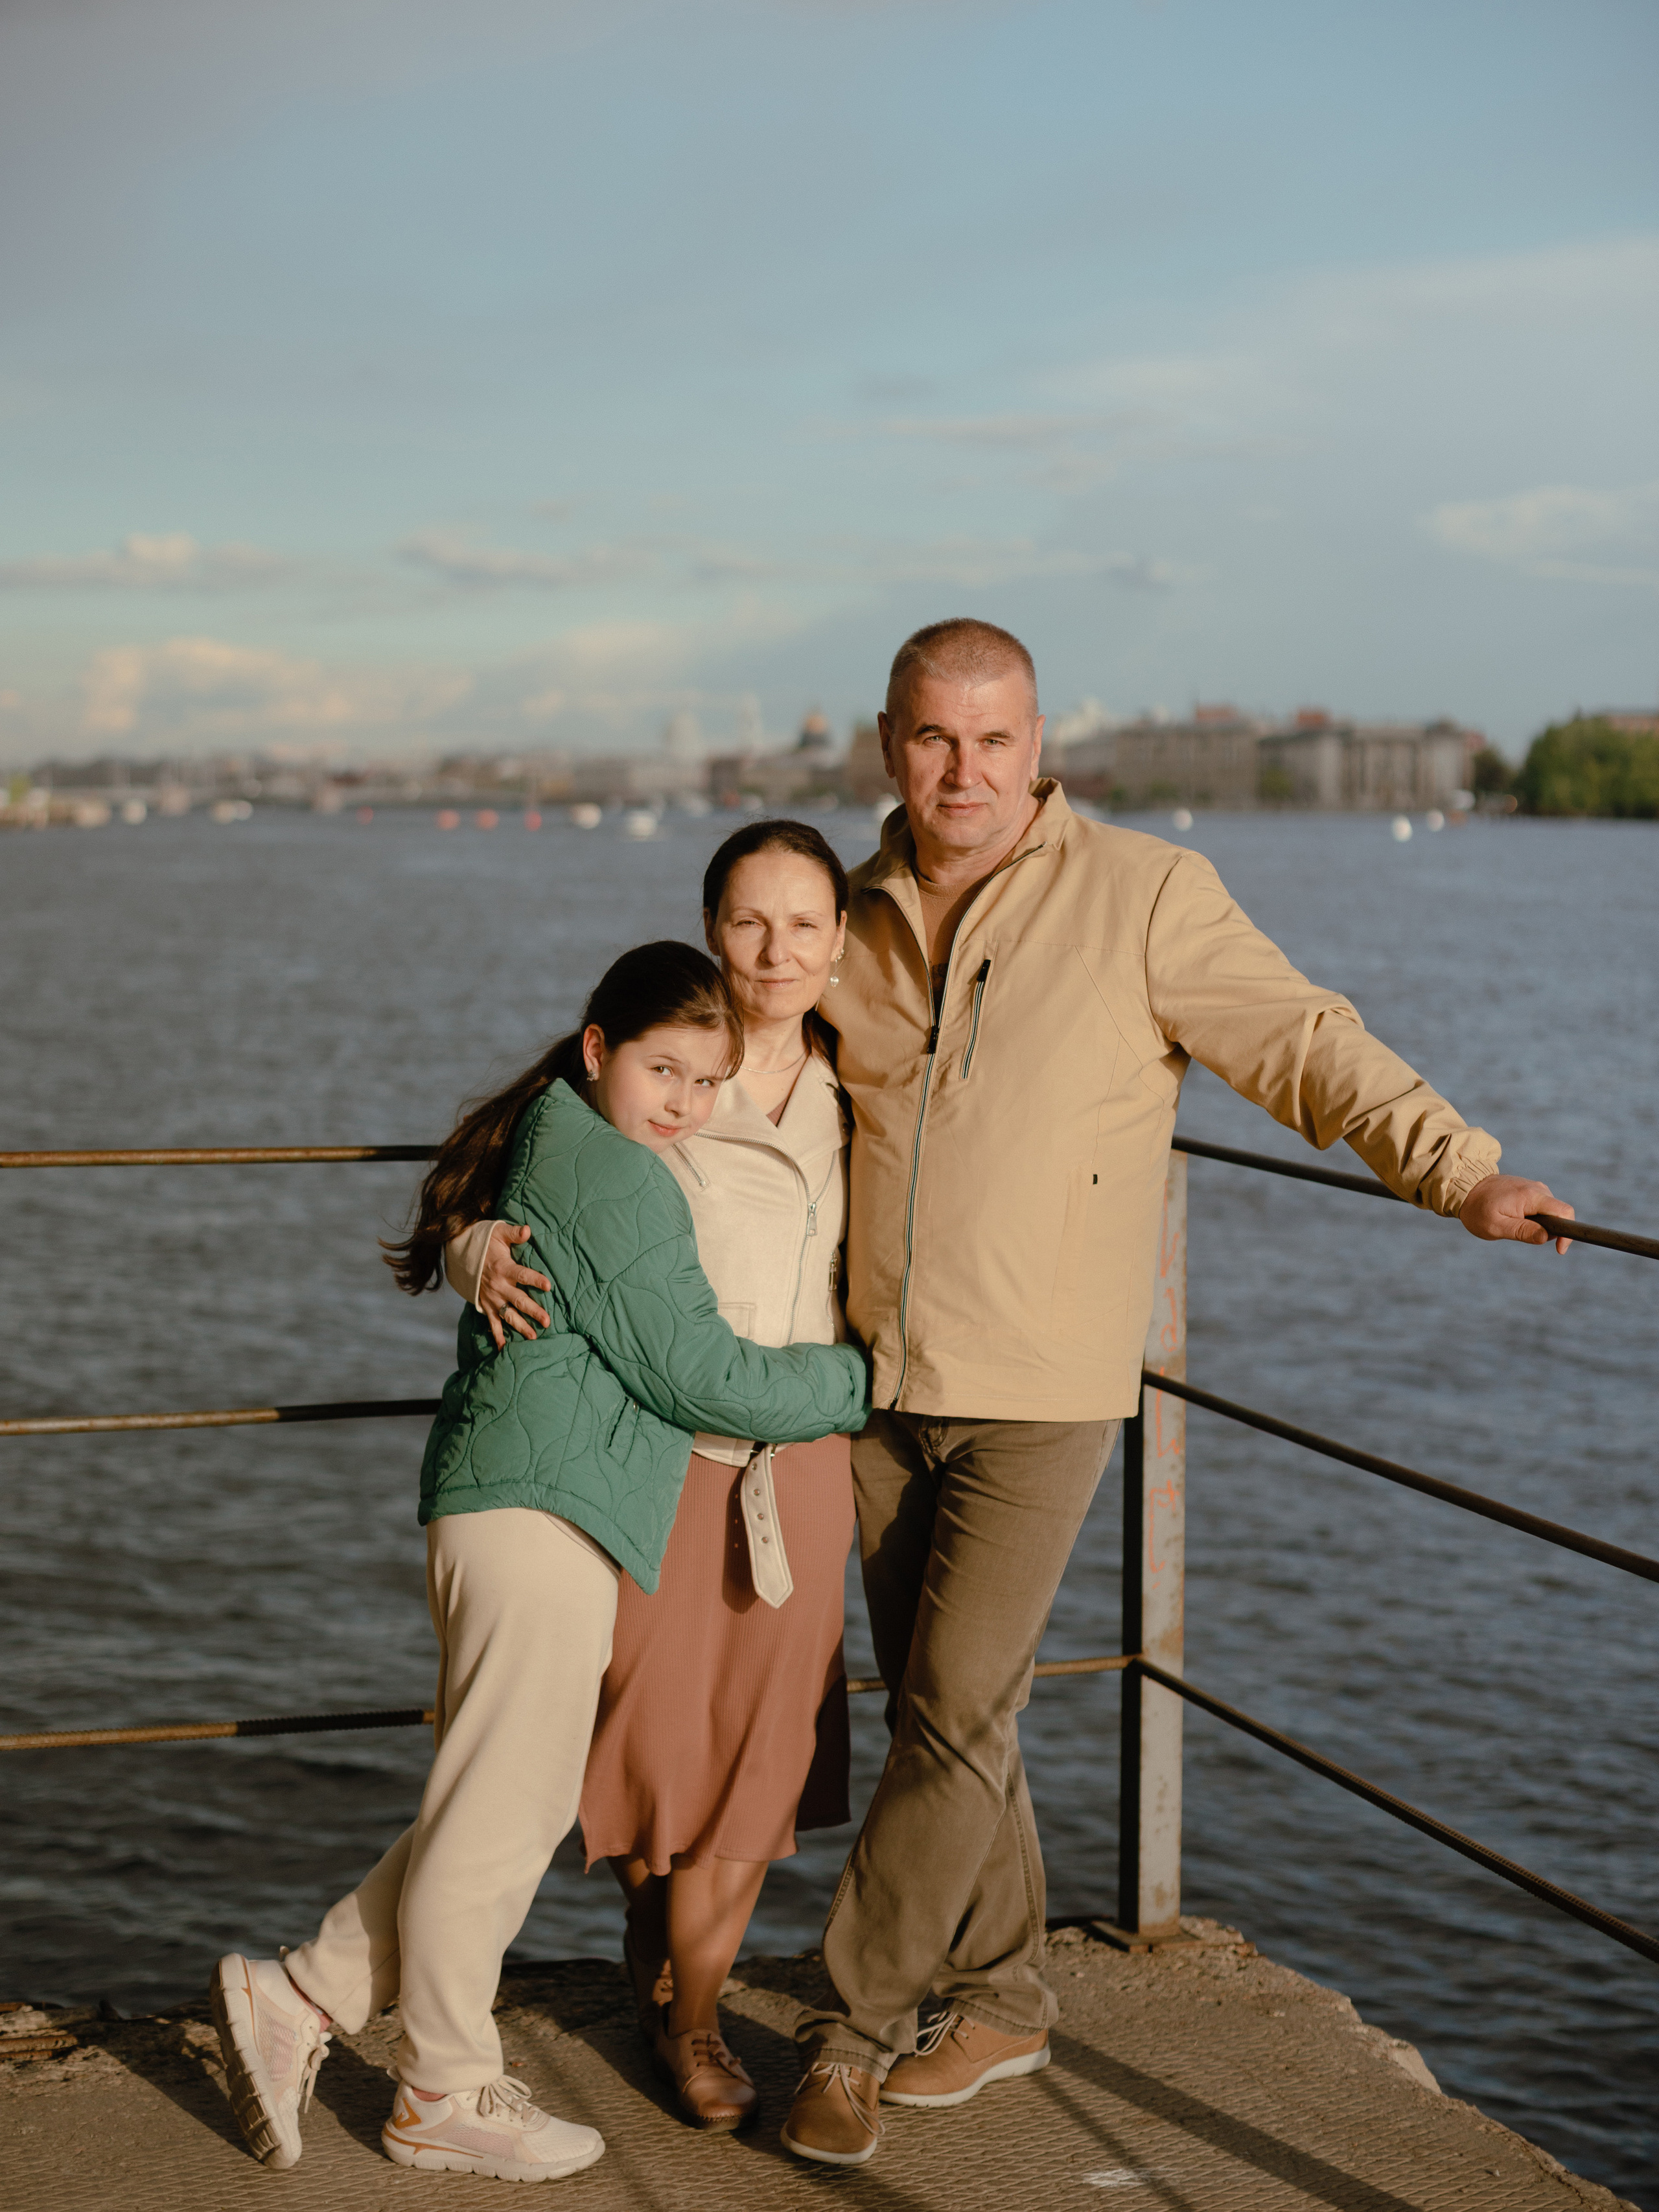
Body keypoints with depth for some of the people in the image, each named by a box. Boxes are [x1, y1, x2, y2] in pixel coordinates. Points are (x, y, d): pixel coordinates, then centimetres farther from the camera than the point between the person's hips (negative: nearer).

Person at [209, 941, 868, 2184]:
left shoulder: (551, 1150, 21)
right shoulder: (616, 1177, -11)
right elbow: (697, 1375, -10)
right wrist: (859, 1382, 1)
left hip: (510, 1511, 11)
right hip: (544, 1517, -11)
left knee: (511, 1805, 15)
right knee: (504, 1810, -1)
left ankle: (299, 2001, 18)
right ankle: (446, 2095, 11)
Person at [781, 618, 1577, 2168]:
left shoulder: (1142, 893, -8)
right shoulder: (855, 919, 7)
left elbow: (1308, 1048, -9)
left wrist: (1462, 1173, -19)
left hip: (1040, 1394, -5)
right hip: (879, 1383, 5)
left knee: (956, 1714, -8)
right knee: (940, 1710, 12)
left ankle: (851, 2023, 7)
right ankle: (1000, 1999, 28)